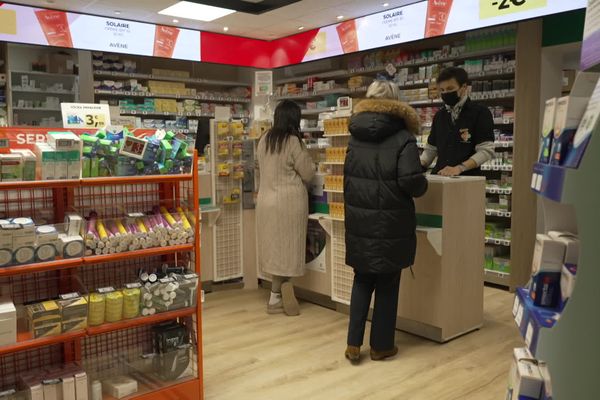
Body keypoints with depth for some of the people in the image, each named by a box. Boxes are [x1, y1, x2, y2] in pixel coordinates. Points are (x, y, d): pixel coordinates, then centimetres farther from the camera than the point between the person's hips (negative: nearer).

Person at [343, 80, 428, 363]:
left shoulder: (355, 137, 6)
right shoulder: (402, 139, -10)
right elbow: (411, 182, -18)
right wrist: (423, 185, 2)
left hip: (358, 221, 4)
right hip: (390, 224, -4)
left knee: (362, 281, 17)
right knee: (387, 285, 11)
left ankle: (353, 344, 15)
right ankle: (381, 346, 22)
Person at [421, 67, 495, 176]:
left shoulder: (481, 113, 1)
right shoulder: (439, 115, 17)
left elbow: (486, 150, -7)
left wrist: (459, 168, -18)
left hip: (468, 176, -4)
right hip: (440, 176, 4)